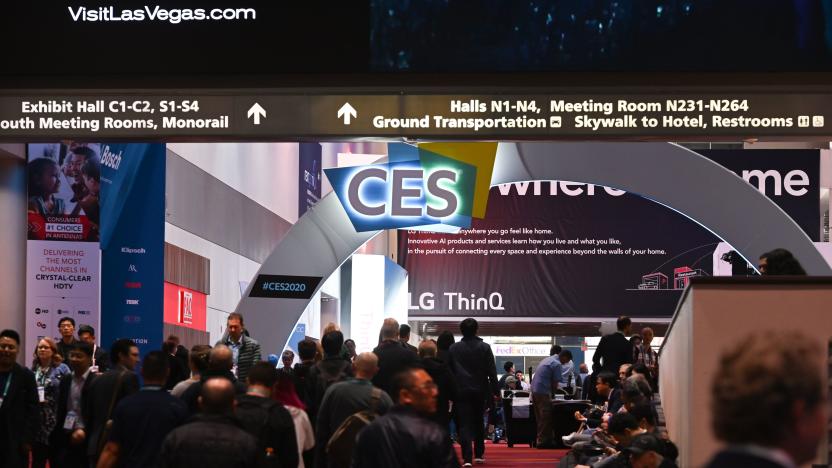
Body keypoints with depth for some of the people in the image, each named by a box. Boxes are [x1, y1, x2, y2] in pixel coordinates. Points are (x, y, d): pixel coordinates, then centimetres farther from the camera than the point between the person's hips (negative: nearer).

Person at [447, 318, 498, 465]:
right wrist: (494, 391, 1)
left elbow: (449, 371, 5)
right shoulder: (484, 347, -1)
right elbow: (492, 371, -3)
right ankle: (479, 454, 21)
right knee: (478, 423, 17)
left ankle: (467, 458, -15)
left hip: (461, 391, -1)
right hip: (480, 390, 1)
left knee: (464, 425, -3)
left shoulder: (454, 349, 1)